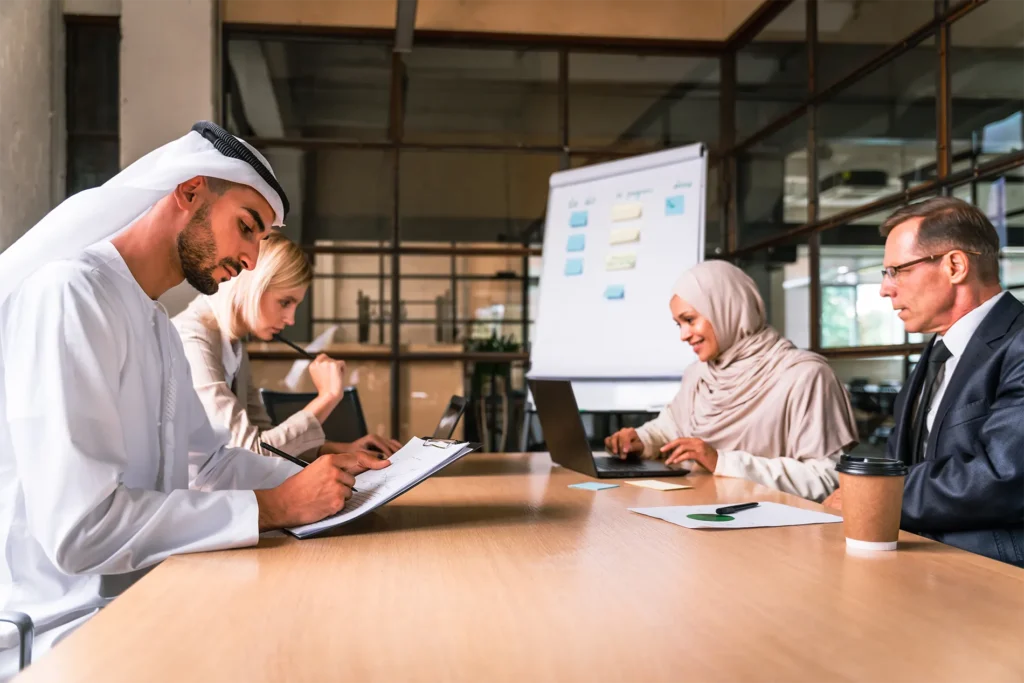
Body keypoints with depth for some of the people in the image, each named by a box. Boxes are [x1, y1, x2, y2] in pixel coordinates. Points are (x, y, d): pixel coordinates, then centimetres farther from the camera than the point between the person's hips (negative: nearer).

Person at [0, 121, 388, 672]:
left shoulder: (156, 324, 15)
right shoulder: (67, 294, -18)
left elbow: (206, 460, 17)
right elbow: (80, 528, -25)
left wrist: (321, 478, 2)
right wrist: (274, 507, -20)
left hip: (142, 594, 9)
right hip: (64, 628, -9)